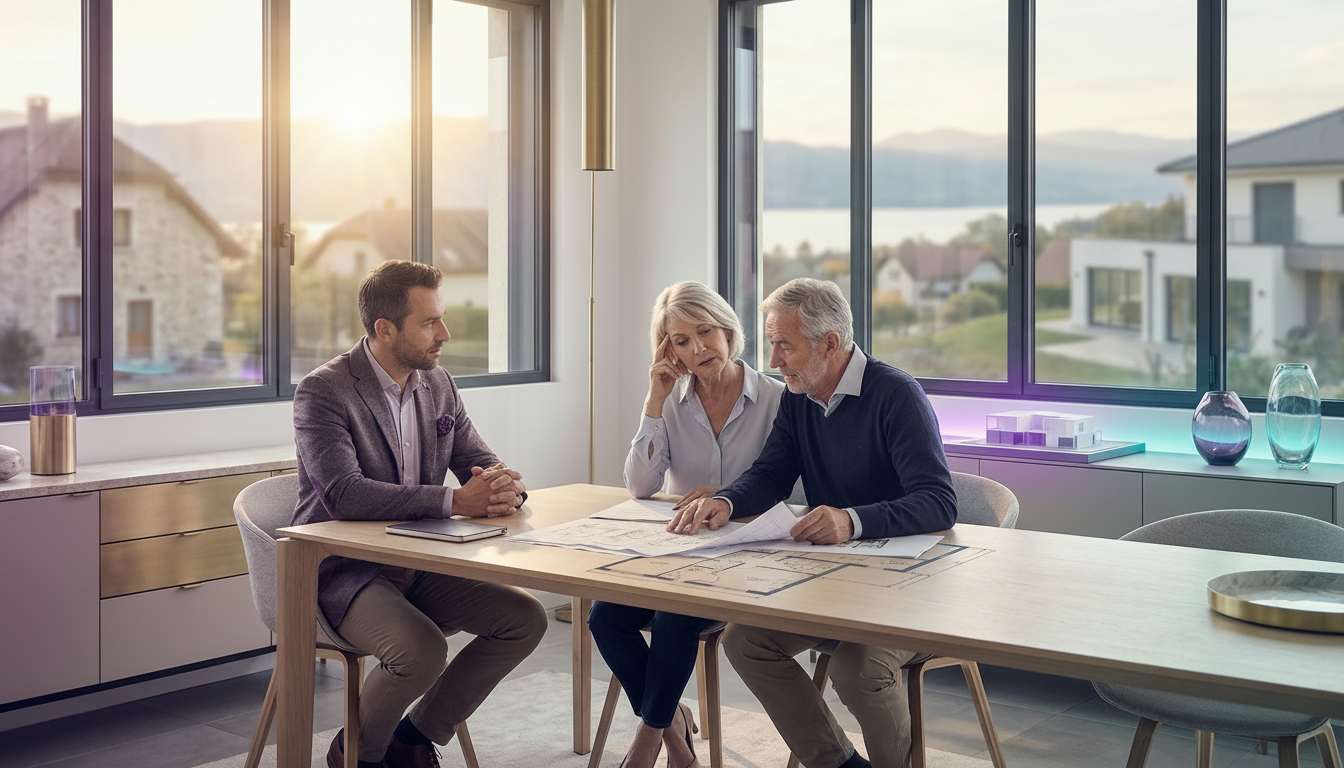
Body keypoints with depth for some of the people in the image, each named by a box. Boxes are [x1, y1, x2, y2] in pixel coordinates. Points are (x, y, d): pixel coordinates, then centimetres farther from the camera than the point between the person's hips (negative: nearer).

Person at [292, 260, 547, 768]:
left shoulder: (439, 385, 7)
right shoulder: (323, 392, -15)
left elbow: (479, 461, 10)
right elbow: (344, 496, -28)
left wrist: (503, 484, -17)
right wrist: (455, 502, -33)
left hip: (418, 564, 7)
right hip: (345, 570, -7)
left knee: (525, 619, -8)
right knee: (423, 649, -32)